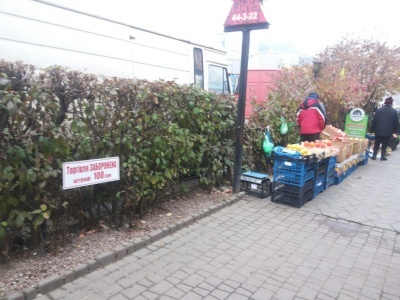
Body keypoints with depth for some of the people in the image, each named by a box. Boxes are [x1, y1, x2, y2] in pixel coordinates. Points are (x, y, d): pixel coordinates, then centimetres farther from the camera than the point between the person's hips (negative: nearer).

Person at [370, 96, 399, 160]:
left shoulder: (379, 110, -2)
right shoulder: (394, 111, -2)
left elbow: (374, 120, -2)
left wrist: (372, 129, 5)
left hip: (378, 131, 0)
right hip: (388, 132, 0)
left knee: (376, 144, 11)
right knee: (384, 145, 8)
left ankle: (374, 156, 11)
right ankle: (383, 156, 9)